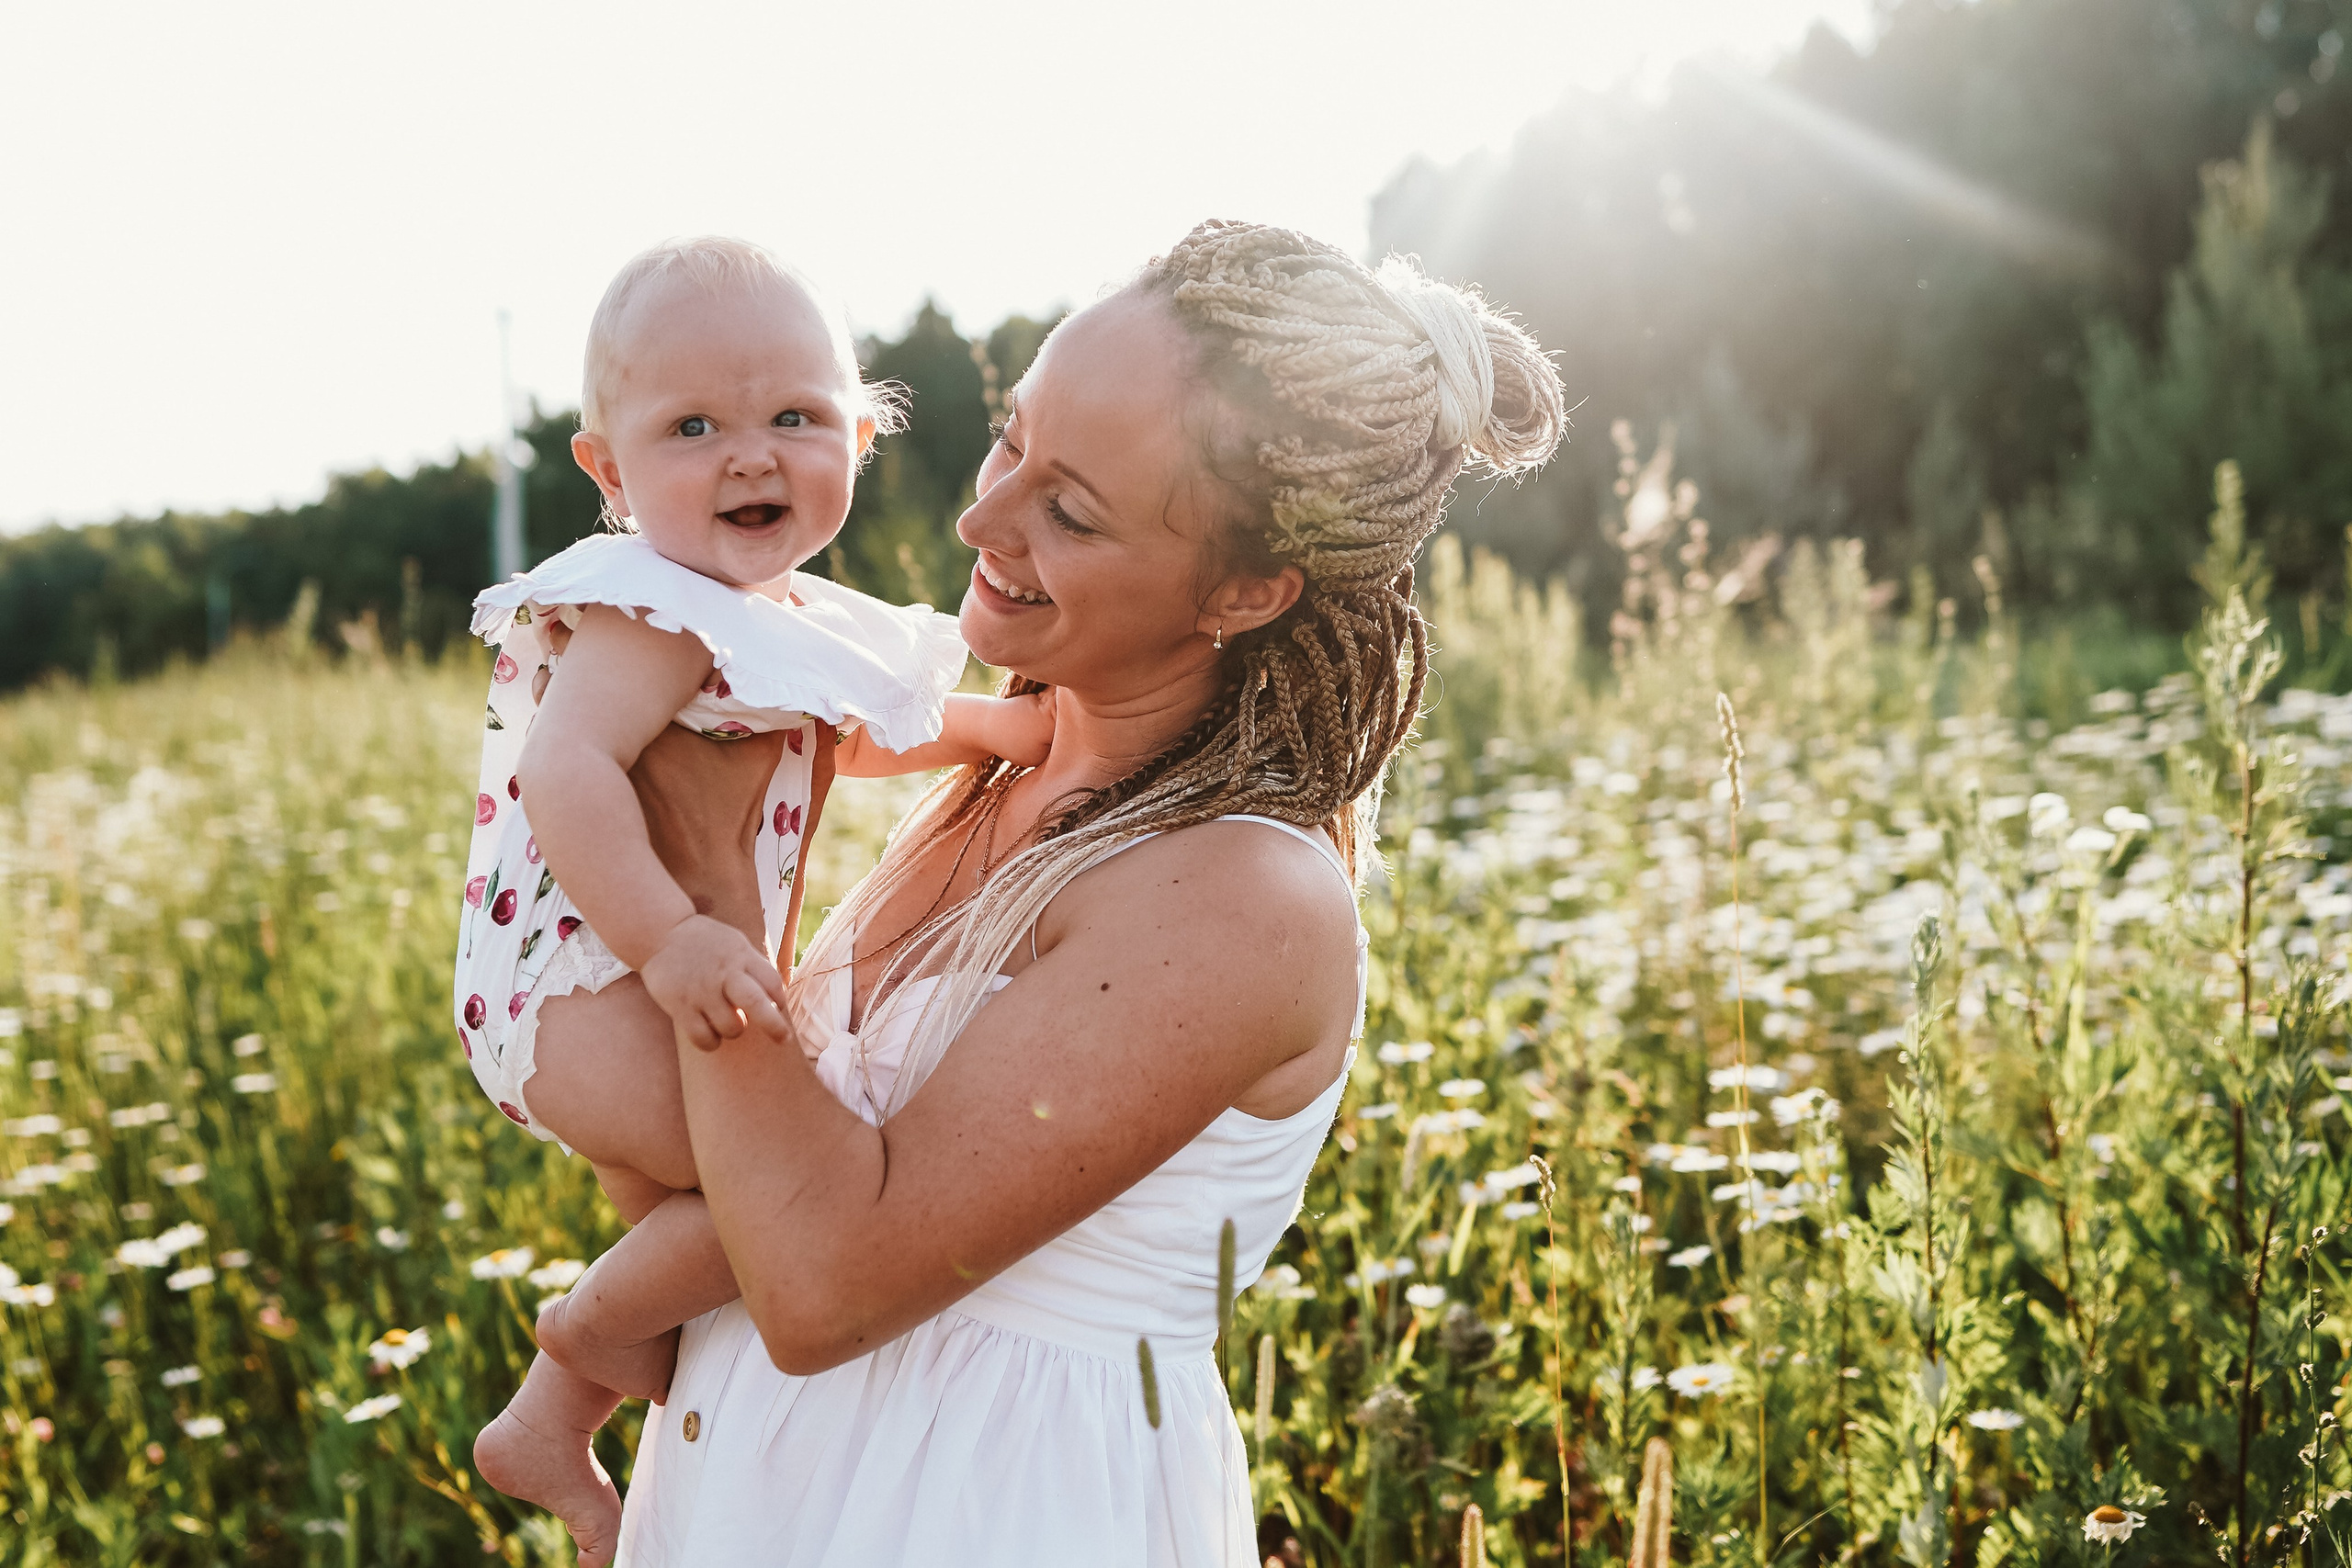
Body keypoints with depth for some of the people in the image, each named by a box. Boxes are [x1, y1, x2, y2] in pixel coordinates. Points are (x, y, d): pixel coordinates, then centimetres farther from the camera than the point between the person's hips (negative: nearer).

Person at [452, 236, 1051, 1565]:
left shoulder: (786, 617, 9)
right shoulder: (649, 616, -21)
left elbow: (835, 738, 25)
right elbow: (566, 773, -34)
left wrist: (987, 727, 11)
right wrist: (668, 939, -42)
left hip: (675, 982, 10)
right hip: (585, 990, -10)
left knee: (688, 1224, 27)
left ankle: (552, 1427, 47)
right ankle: (588, 1328, 0)